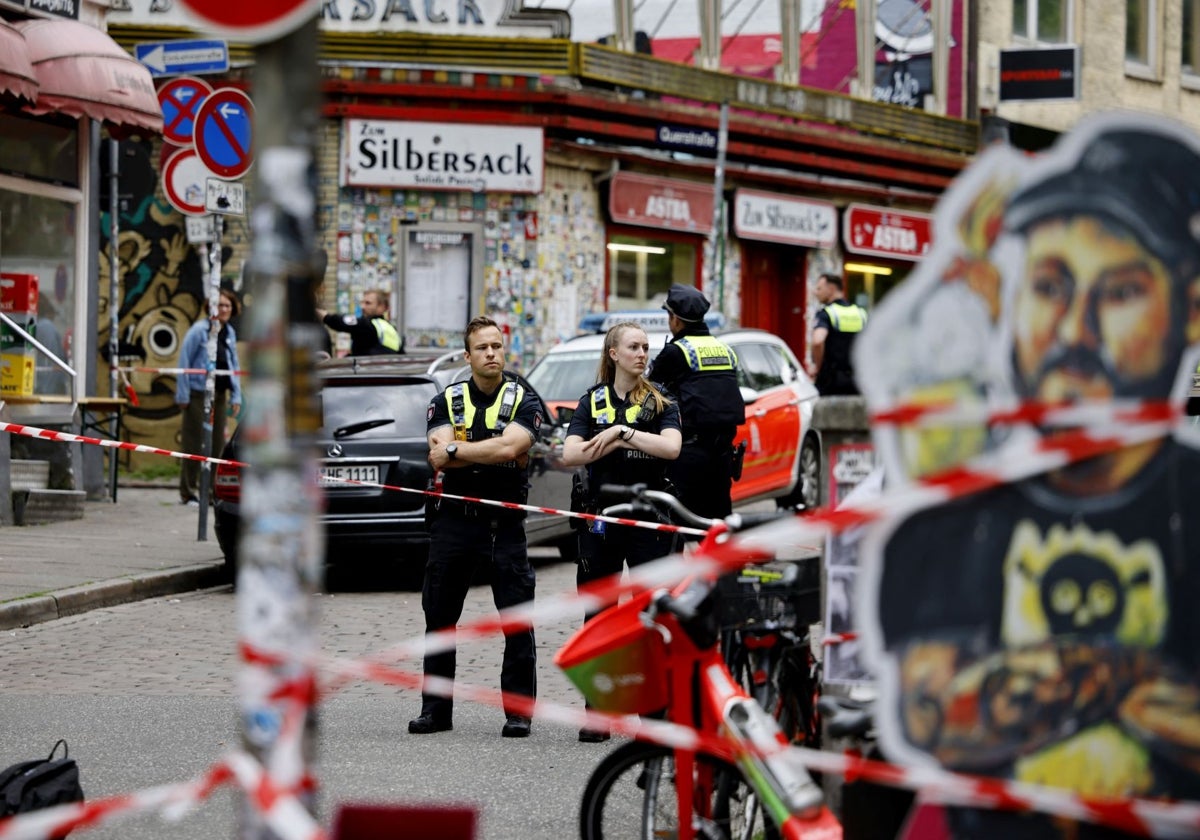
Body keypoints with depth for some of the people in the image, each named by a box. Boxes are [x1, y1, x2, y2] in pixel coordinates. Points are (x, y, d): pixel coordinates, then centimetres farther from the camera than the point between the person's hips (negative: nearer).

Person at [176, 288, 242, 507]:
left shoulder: (230, 333, 11)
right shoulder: (198, 331, -9)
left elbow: (234, 366, 17)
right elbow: (184, 363, -8)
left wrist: (236, 396, 10)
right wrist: (183, 395, -10)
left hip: (219, 394, 6)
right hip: (198, 395, -6)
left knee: (217, 443, 7)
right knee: (194, 443, -3)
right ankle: (188, 492, 4)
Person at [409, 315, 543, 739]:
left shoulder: (523, 402, 2)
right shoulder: (447, 402, 9)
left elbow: (510, 447, -16)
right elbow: (439, 459, -6)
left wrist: (455, 450, -10)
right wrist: (494, 452, -12)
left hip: (505, 523, -2)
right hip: (454, 518, 2)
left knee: (518, 623, -5)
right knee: (439, 620, 5)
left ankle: (518, 711, 1)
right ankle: (435, 710, 13)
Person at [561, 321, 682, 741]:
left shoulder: (661, 404, 5)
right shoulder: (592, 403, 9)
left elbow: (671, 447, -14)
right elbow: (570, 454, -5)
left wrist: (622, 432, -15)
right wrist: (617, 442, -15)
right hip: (599, 518, 2)